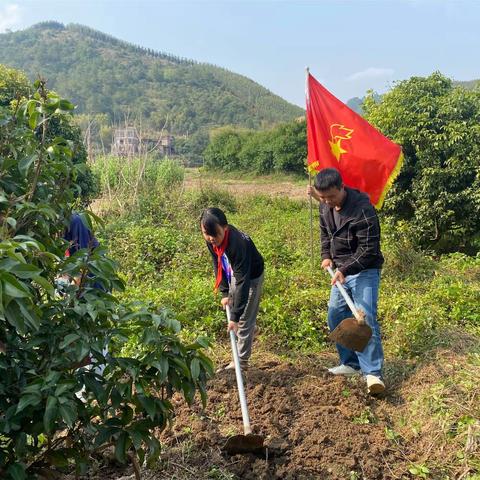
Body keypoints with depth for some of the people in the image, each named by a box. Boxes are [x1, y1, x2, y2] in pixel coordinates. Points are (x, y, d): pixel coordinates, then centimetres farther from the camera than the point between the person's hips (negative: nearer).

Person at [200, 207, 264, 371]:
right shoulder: (212, 241, -20)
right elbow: (218, 265, -4)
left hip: (251, 277, -7)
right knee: (233, 307, 24)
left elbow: (243, 282, -39)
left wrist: (235, 316, -38)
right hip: (233, 275, 7)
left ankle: (241, 362, 13)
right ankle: (250, 334, 53)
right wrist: (225, 293, -7)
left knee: (244, 320, -2)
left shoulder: (237, 244, -41)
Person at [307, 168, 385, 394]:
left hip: (364, 271, -8)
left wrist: (345, 270, -29)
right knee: (336, 316, 10)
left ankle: (372, 372, -7)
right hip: (341, 270, 8)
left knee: (365, 318, -14)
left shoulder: (363, 209, -26)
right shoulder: (325, 206, -2)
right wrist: (326, 256, 4)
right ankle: (351, 363, 24)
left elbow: (369, 249, -24)